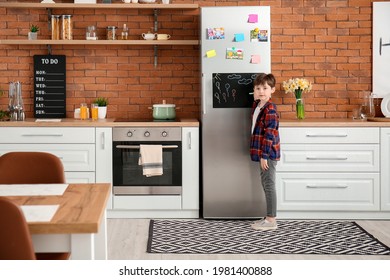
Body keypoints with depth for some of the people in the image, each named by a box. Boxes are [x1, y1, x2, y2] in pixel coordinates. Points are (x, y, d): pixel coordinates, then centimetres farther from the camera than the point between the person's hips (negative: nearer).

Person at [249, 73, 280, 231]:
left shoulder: (270, 110, -19)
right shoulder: (257, 105, 8)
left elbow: (269, 135, -21)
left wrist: (264, 156, -21)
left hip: (269, 153, -10)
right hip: (263, 153, 10)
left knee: (269, 184, -5)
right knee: (265, 183, 15)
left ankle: (271, 220, 1)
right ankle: (269, 217, 24)